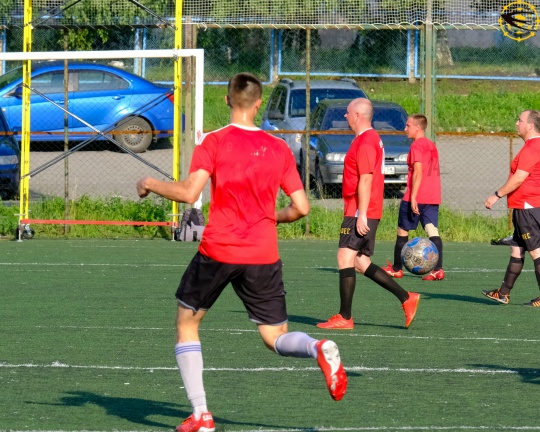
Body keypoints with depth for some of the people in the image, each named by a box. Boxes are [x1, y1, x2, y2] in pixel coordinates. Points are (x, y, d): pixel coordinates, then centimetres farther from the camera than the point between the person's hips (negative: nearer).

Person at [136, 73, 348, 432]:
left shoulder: (214, 142, -5)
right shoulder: (280, 149, 6)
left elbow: (189, 192, -15)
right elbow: (300, 208, 3)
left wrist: (150, 184, 2)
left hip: (218, 251, -3)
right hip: (264, 255, 3)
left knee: (187, 324, 16)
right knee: (276, 338, 10)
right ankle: (319, 349, -26)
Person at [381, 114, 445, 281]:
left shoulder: (416, 145, -10)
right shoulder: (431, 145, 16)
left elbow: (418, 172, -18)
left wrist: (413, 197, -21)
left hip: (416, 197, -7)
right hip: (433, 198, 7)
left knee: (402, 231, 7)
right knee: (433, 231, -2)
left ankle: (396, 268, 17)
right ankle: (438, 269, -15)